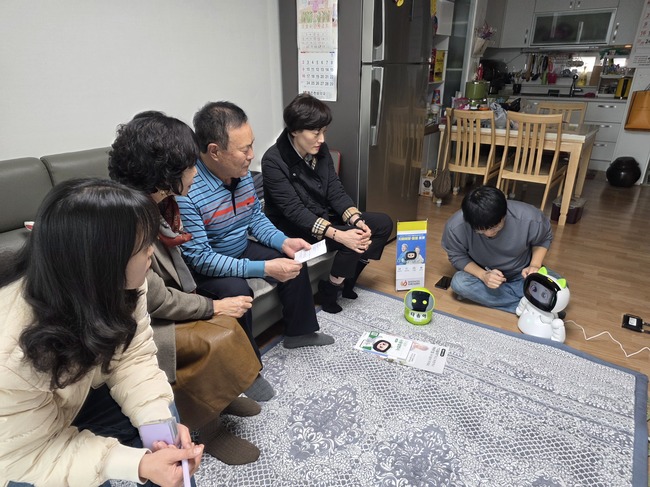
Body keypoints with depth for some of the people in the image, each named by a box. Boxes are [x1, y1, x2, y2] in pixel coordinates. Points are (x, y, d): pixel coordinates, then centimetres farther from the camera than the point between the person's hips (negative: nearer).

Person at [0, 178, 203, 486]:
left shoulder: (116, 284, -23)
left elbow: (133, 356, -16)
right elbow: (31, 452, -26)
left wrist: (161, 424, -30)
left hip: (74, 399, 5)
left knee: (165, 415, -10)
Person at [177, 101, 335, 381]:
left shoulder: (242, 173, -9)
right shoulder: (185, 192, -32)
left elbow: (256, 216, 6)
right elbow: (199, 258, -31)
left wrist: (283, 241, -13)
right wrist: (264, 268, -34)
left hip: (241, 249, 7)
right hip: (202, 267, -7)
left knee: (295, 265, 1)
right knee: (237, 292, -33)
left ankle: (298, 332, 22)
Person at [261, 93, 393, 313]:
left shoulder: (320, 150, -3)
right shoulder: (274, 161, -23)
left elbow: (336, 191, -2)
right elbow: (295, 211, -28)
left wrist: (358, 221, -20)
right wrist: (339, 235, -36)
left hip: (324, 216, 8)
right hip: (293, 226, -8)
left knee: (383, 223, 0)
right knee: (352, 240, -28)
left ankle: (347, 280, 11)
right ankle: (329, 291, -3)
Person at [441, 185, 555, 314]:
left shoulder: (529, 218, -27)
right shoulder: (455, 227, -29)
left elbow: (544, 239, -5)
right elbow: (457, 257, -13)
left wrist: (535, 265, -22)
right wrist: (483, 275, -29)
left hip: (521, 275, 0)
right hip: (484, 274, 0)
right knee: (459, 283, -31)